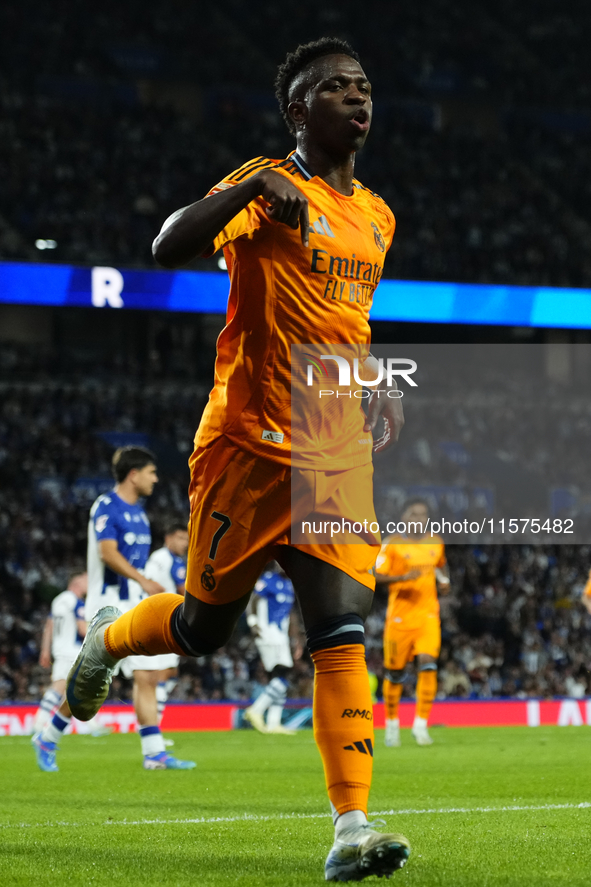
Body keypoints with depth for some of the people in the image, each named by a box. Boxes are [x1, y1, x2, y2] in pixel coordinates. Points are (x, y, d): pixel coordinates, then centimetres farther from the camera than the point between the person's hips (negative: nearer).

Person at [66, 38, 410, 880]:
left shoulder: (376, 216, 15)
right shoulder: (268, 189, -6)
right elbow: (168, 247, -22)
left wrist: (375, 377, 13)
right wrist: (255, 185, -32)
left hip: (338, 462, 5)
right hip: (249, 448, -5)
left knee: (343, 634, -10)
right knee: (204, 627, 8)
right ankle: (106, 638, 42)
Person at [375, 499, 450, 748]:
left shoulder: (436, 543, 10)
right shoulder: (392, 545, -3)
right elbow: (378, 576, -10)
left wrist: (444, 581, 10)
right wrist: (403, 577, -24)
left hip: (428, 615, 2)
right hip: (400, 615, -2)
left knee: (427, 665, -15)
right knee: (395, 672, 4)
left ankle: (421, 724, -11)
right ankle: (392, 723, 23)